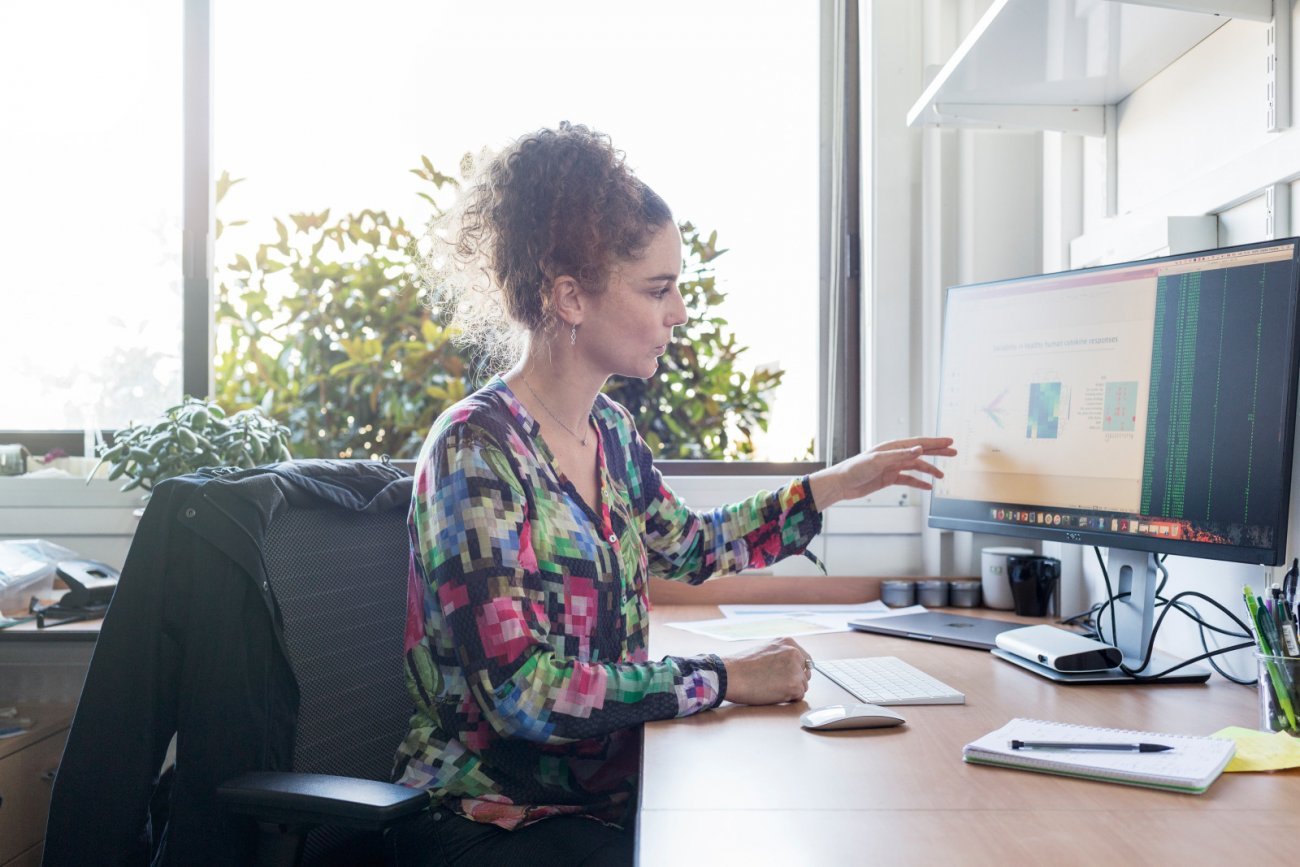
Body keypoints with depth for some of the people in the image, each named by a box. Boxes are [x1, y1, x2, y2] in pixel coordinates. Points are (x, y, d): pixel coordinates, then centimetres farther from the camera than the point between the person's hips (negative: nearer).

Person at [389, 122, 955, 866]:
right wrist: (724, 678, -21)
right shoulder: (478, 449, -20)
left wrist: (837, 484, 22)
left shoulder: (610, 429, 5)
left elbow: (693, 546, 24)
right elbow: (524, 691, -25)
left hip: (606, 794, 7)